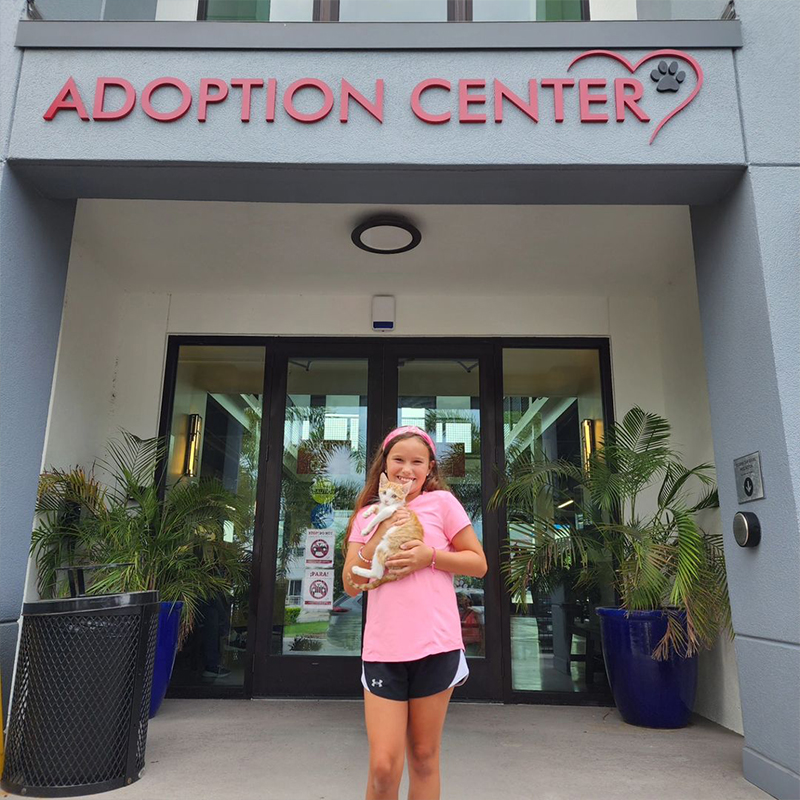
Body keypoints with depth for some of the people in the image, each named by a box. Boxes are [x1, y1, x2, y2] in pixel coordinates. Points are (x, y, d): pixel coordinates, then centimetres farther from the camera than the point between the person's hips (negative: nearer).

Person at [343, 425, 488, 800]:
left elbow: (479, 564, 3)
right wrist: (380, 536, -11)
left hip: (435, 647, -1)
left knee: (424, 759, 11)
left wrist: (430, 555, -12)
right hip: (382, 651, 2)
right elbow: (352, 584, 2)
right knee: (383, 766, -2)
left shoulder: (441, 502, 1)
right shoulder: (368, 514, 9)